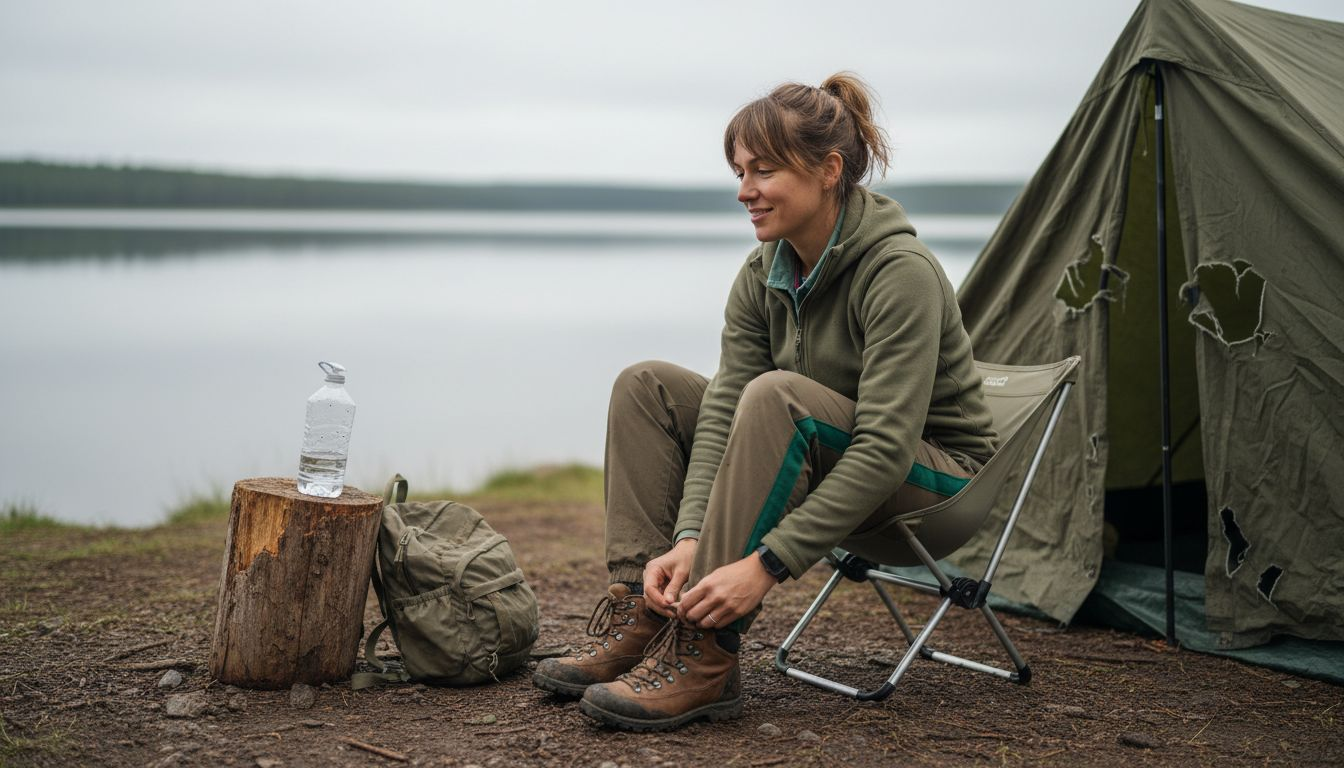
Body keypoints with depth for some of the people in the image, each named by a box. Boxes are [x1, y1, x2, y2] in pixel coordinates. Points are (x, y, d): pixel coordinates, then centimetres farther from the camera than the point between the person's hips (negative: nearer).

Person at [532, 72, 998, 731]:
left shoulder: (901, 271, -25)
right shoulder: (763, 275, -3)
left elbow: (884, 453, -31)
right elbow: (723, 409, -10)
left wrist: (764, 565, -36)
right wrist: (689, 539, -25)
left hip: (933, 484, -7)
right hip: (826, 474, 7)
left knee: (778, 395, -34)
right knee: (649, 387, -4)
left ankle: (706, 653, -31)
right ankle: (640, 616, -13)